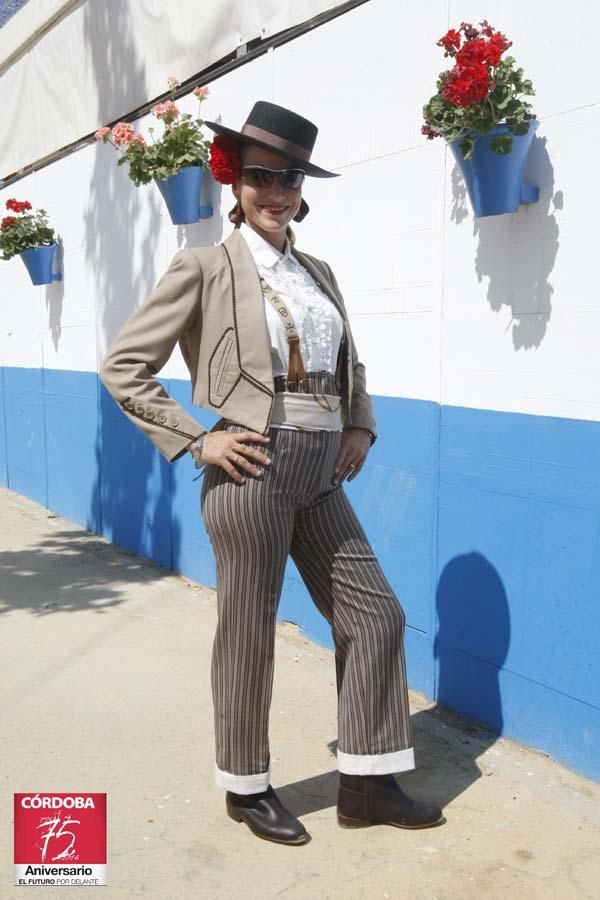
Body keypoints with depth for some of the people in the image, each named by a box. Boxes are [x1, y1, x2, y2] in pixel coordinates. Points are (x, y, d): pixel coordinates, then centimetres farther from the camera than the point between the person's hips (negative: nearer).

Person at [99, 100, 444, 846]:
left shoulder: (318, 272, 13)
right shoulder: (204, 267, -4)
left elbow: (349, 364, 26)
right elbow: (122, 367, -4)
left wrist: (360, 427, 9)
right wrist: (197, 440, -11)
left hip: (321, 476, 7)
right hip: (251, 472, -6)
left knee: (375, 615, 9)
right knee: (247, 636, 7)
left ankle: (366, 784, 25)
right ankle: (245, 787, 30)